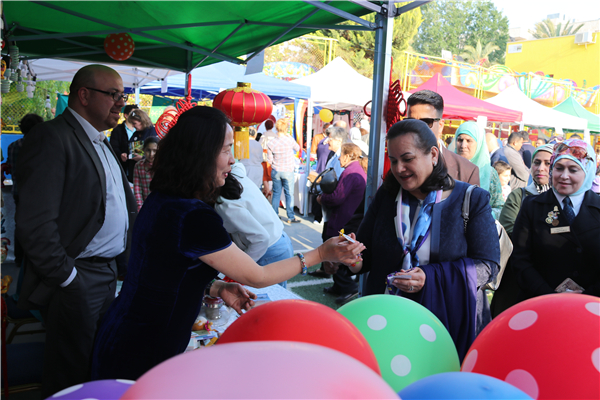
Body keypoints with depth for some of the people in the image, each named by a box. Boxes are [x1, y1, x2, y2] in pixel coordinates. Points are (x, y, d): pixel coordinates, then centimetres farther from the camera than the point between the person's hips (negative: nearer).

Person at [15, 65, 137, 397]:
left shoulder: (102, 144, 15)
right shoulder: (51, 138, -15)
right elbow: (35, 224, -22)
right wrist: (67, 279, -18)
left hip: (107, 274, 9)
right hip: (76, 280, -9)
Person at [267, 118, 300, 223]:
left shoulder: (271, 143, -8)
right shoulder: (290, 140, -15)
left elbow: (270, 159, -1)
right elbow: (297, 148, 5)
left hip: (275, 171, 2)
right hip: (288, 171, -2)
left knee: (276, 193, 12)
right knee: (289, 194, 7)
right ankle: (291, 217, 12)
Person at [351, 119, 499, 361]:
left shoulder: (471, 200, -5)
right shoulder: (386, 196, 6)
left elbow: (487, 265, -10)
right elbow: (366, 254, 10)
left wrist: (430, 278, -23)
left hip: (450, 321, -2)